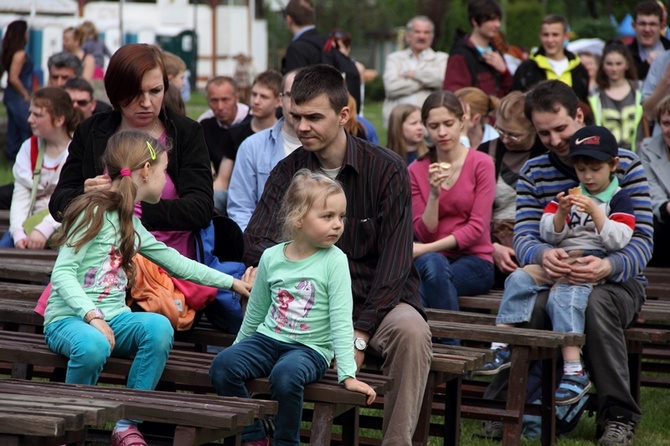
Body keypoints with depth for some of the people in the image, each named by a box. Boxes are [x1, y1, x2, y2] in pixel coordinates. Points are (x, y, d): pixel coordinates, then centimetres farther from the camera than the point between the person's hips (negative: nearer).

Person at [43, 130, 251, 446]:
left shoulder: (132, 224, 18)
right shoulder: (94, 212, -9)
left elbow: (175, 261, 27)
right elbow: (63, 273, -16)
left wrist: (231, 282, 28)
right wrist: (91, 315, -29)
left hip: (113, 318, 7)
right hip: (68, 319, -7)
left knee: (159, 326, -25)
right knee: (93, 345, -40)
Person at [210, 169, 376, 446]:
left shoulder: (334, 261, -6)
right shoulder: (271, 257, 3)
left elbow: (341, 320, -9)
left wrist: (348, 374, -16)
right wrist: (239, 349, 26)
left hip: (310, 348, -4)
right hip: (267, 339, 4)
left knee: (285, 375, -36)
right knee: (222, 366, -21)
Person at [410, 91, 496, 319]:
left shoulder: (481, 164, -1)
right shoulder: (416, 171, 8)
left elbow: (477, 228, -8)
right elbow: (424, 233, 2)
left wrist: (427, 249, -16)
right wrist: (434, 194, -14)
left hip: (475, 260, -2)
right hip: (434, 258, 2)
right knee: (433, 264, -35)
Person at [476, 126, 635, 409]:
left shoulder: (619, 199, 5)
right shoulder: (568, 194, 19)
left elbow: (618, 240, -9)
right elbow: (549, 235, 10)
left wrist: (594, 211, -18)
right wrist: (561, 213, -10)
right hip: (559, 259, 6)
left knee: (563, 295, -32)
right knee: (520, 277, -17)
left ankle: (574, 371, -39)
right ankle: (501, 347, -23)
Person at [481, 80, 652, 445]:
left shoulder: (624, 164, -2)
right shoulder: (533, 173, 8)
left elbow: (642, 240, -10)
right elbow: (523, 238, -5)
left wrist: (608, 267, -32)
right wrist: (542, 255, -31)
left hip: (615, 281, -2)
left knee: (595, 303, -38)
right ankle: (503, 405, -18)